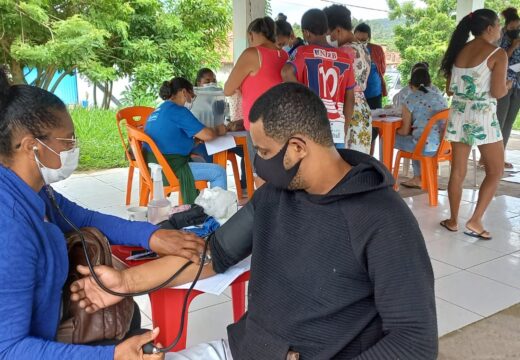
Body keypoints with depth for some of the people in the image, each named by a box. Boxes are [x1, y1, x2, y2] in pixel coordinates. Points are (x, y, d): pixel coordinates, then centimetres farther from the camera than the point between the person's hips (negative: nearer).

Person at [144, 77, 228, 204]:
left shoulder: (158, 110, 15)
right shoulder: (177, 110, -13)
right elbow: (207, 135, -17)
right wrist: (218, 130, 5)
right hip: (168, 169, -10)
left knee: (200, 160, 28)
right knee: (219, 172, -5)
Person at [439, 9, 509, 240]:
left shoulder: (458, 51, 9)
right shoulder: (498, 54, -8)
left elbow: (450, 89, 10)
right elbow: (497, 92, -12)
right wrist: (507, 86, 9)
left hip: (458, 116, 5)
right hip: (483, 117, -5)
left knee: (458, 171, 12)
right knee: (495, 171, 9)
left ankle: (453, 220, 19)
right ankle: (475, 221, 4)